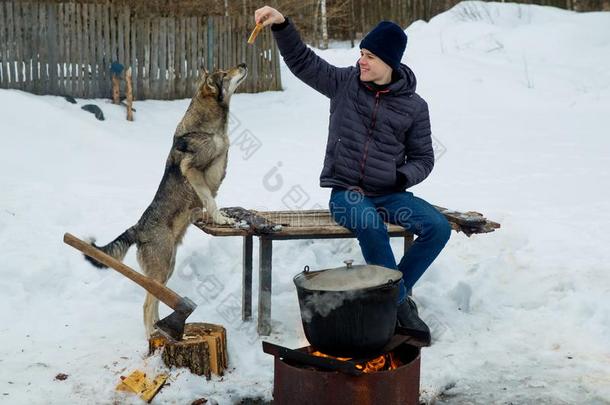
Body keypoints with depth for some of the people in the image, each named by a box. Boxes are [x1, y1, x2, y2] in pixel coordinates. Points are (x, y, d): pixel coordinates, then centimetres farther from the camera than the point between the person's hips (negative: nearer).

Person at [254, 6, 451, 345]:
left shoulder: (414, 106, 3)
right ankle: (401, 303, -18)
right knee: (371, 226, -35)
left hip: (389, 194, 2)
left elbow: (423, 157, 9)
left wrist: (402, 178, -11)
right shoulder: (345, 82, 2)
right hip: (346, 192, -2)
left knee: (439, 227, -21)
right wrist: (281, 24, -12)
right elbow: (301, 60, 2)